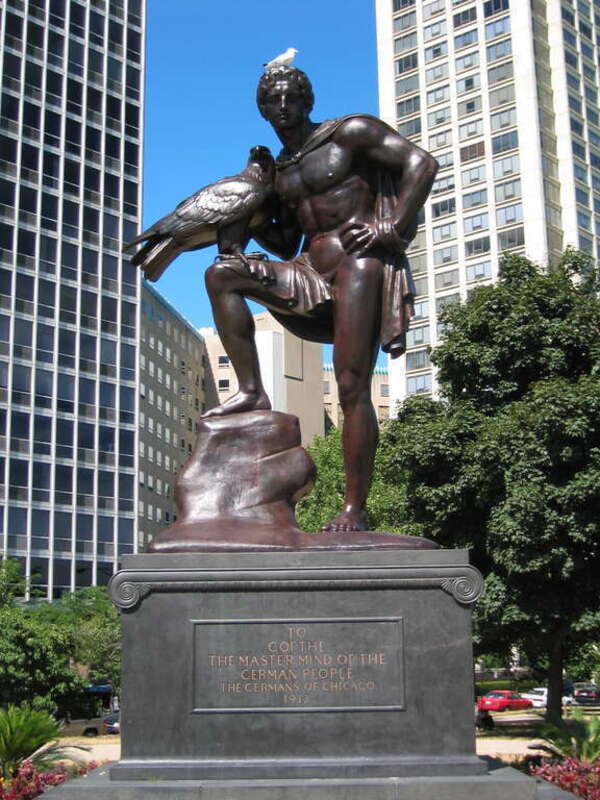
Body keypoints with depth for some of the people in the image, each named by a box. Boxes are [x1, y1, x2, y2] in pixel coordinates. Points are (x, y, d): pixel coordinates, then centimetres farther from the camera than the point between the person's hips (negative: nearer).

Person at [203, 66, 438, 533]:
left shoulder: (350, 132, 1)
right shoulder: (279, 170, 20)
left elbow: (422, 163, -9)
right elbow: (285, 247, 25)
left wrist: (393, 229, -16)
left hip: (361, 262, -7)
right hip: (314, 270, 7)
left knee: (353, 389, -14)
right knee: (222, 274, -3)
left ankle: (356, 511, -11)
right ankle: (251, 391, -10)